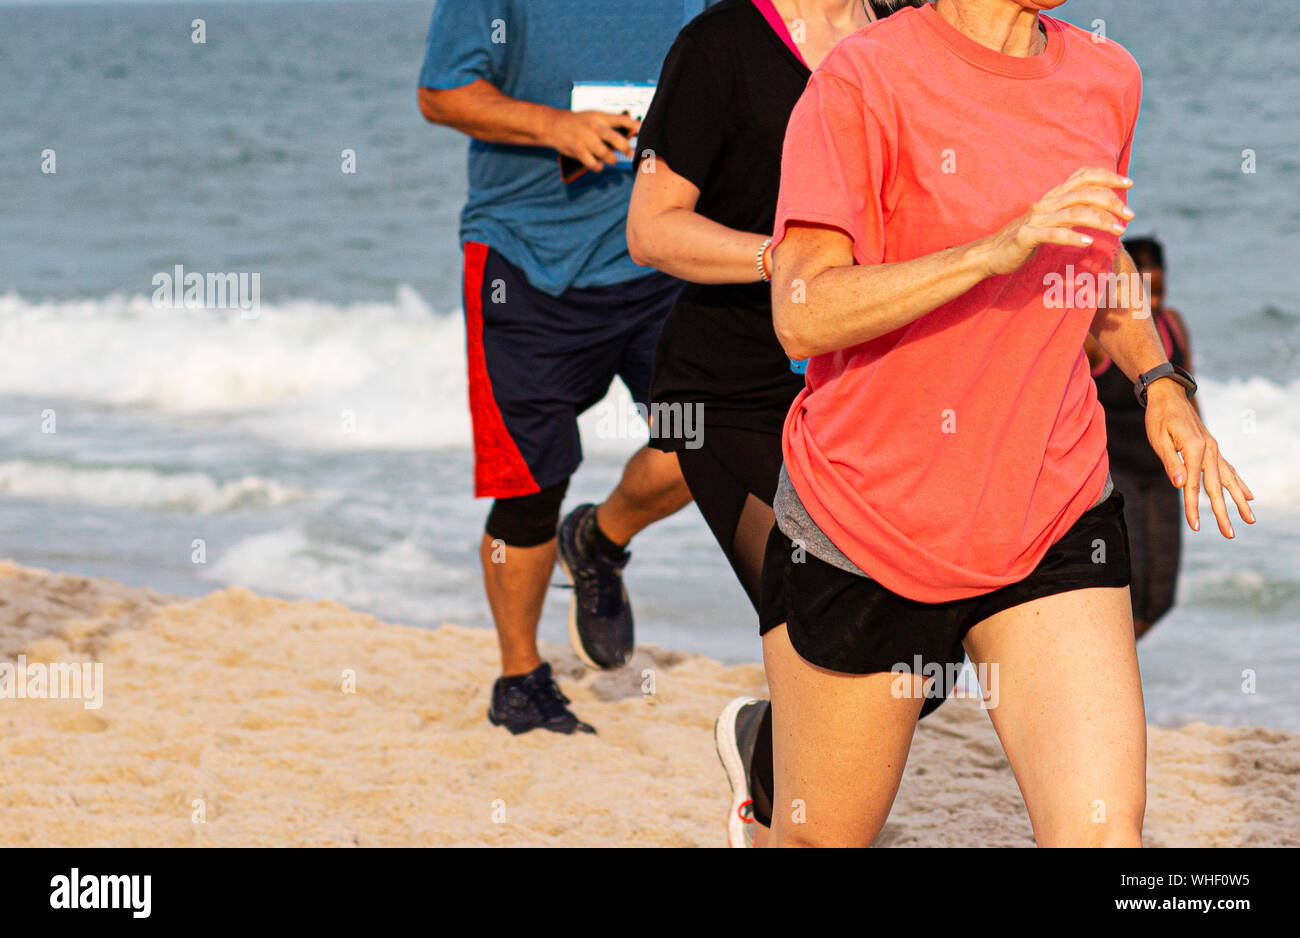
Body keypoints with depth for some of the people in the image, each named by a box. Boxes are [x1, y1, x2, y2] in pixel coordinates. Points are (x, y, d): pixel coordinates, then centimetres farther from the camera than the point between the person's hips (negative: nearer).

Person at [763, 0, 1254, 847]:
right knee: (822, 839, 11)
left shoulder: (1107, 80, 5)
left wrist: (1160, 384, 13)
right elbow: (803, 317, -21)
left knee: (1105, 831, -16)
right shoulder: (864, 77, -12)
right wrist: (998, 248, -30)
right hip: (862, 518, -3)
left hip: (1055, 519, 4)